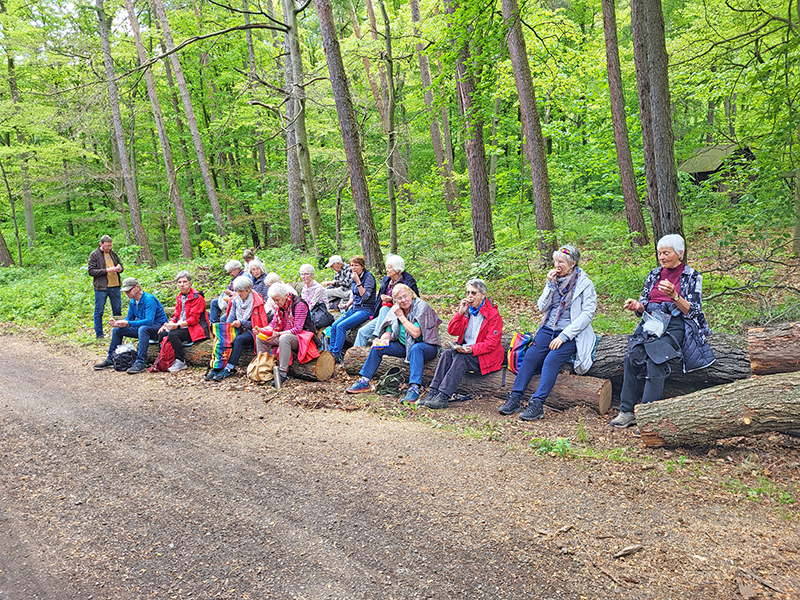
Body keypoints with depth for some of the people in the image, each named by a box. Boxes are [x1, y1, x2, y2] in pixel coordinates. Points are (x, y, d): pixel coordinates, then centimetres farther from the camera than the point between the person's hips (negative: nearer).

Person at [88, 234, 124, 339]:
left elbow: (121, 265, 24)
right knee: (99, 311, 2)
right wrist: (107, 270, -18)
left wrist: (120, 268, -2)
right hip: (101, 288, -5)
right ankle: (99, 334, 10)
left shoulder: (113, 253, 11)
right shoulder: (94, 255, -4)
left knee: (117, 310, 11)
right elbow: (91, 271, -10)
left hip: (115, 286, 5)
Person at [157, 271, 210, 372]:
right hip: (181, 327, 8)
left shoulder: (197, 297, -10)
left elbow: (194, 319, -16)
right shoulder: (179, 297, 17)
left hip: (195, 329, -8)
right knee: (162, 333, -11)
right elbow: (176, 315, 18)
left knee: (173, 334, -29)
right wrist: (169, 323, -4)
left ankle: (181, 362, -19)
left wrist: (177, 325, -25)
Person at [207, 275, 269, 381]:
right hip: (238, 331, 5)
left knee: (238, 340, -34)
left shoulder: (256, 302, -7)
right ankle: (217, 368, -30)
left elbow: (258, 324, -8)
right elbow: (230, 318, 6)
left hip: (251, 333, -5)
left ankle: (229, 368, -37)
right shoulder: (235, 300, 10)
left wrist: (241, 323, -19)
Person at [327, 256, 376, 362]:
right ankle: (331, 352, -5)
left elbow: (365, 296, -19)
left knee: (341, 326, -23)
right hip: (354, 308, 8)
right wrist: (347, 304, 6)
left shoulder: (368, 277, -11)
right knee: (334, 326, -10)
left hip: (365, 310, -8)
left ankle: (336, 355, -17)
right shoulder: (354, 277, 12)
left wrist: (358, 282, -22)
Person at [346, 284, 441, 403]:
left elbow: (415, 333, -28)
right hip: (404, 345, 7)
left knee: (415, 348, -40)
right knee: (377, 347, -4)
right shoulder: (396, 309, 0)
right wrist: (382, 341, -19)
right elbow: (388, 332, 3)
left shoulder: (421, 306, -18)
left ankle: (414, 388, -47)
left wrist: (401, 316, -23)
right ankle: (364, 382, -2)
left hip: (427, 345, -7)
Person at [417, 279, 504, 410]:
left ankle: (443, 397, -39)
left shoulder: (493, 314, -8)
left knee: (461, 358, -31)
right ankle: (433, 392, -30)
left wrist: (472, 349, -28)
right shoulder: (467, 309, 11)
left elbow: (491, 342, -14)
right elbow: (452, 331, 5)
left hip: (485, 355, -6)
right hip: (466, 349, 6)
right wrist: (460, 313, -8)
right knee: (447, 354, -22)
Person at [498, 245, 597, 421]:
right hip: (548, 329, 5)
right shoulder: (554, 279, 12)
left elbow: (587, 314, -11)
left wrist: (563, 336, -18)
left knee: (552, 359, -28)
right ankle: (515, 398, -15)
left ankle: (537, 404, -29)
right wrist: (550, 285, -6)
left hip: (571, 334, -5)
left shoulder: (585, 284, -3)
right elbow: (542, 307, 8)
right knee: (530, 356, -18)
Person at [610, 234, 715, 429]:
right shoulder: (654, 274, 19)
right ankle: (627, 410, -21)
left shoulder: (692, 277, 6)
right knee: (633, 356, -24)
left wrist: (674, 296, -19)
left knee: (656, 358, -31)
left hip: (675, 324, -4)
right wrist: (637, 306, -5)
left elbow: (693, 311, -3)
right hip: (651, 321, 4)